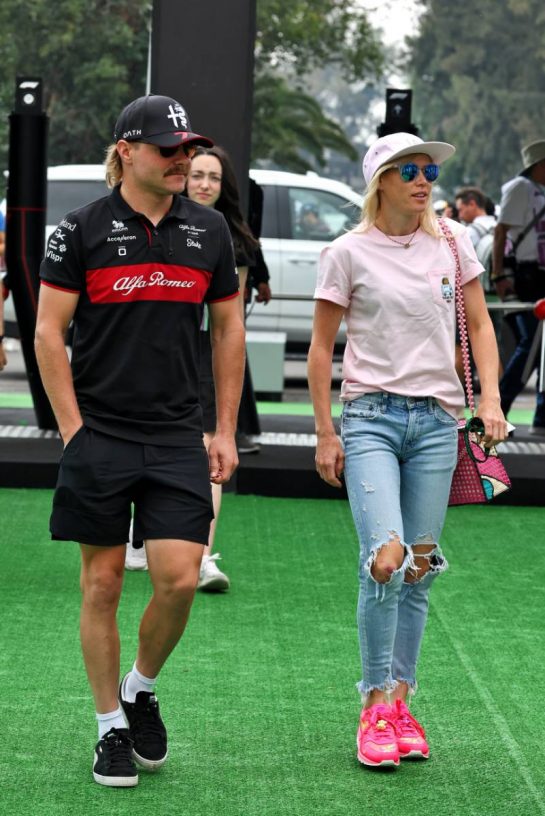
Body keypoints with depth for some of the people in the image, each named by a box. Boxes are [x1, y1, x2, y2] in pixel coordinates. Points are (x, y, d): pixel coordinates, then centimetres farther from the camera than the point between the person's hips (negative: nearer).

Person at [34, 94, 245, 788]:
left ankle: (141, 689, 20)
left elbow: (229, 331, 15)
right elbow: (48, 332, -2)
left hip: (178, 439, 2)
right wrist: (73, 430, -7)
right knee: (102, 583, 3)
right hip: (99, 438, -2)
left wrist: (226, 432, 10)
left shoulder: (209, 230, 8)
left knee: (179, 579, -7)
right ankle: (111, 728, 15)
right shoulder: (82, 229, -2)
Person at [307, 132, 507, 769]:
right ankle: (376, 708, -5)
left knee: (418, 570, 5)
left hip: (436, 419, 3)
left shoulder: (453, 242, 7)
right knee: (384, 561, -17)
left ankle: (400, 706, 16)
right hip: (371, 416, -3)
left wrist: (490, 399, 0)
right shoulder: (349, 252, -2)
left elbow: (478, 325, 14)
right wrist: (325, 434, 0)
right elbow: (321, 347, 3)